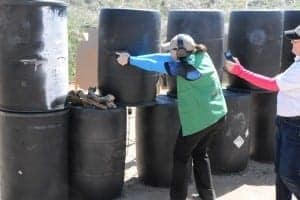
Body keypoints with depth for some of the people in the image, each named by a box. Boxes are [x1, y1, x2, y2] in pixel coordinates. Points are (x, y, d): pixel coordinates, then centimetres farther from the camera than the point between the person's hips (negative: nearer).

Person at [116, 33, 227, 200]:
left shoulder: (187, 67, -20)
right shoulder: (201, 55, 4)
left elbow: (156, 66, -19)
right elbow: (164, 58, 3)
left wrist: (130, 60, -10)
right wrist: (135, 57, 1)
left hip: (198, 118, -9)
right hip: (217, 115, 9)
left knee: (181, 157, 7)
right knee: (200, 153, 21)